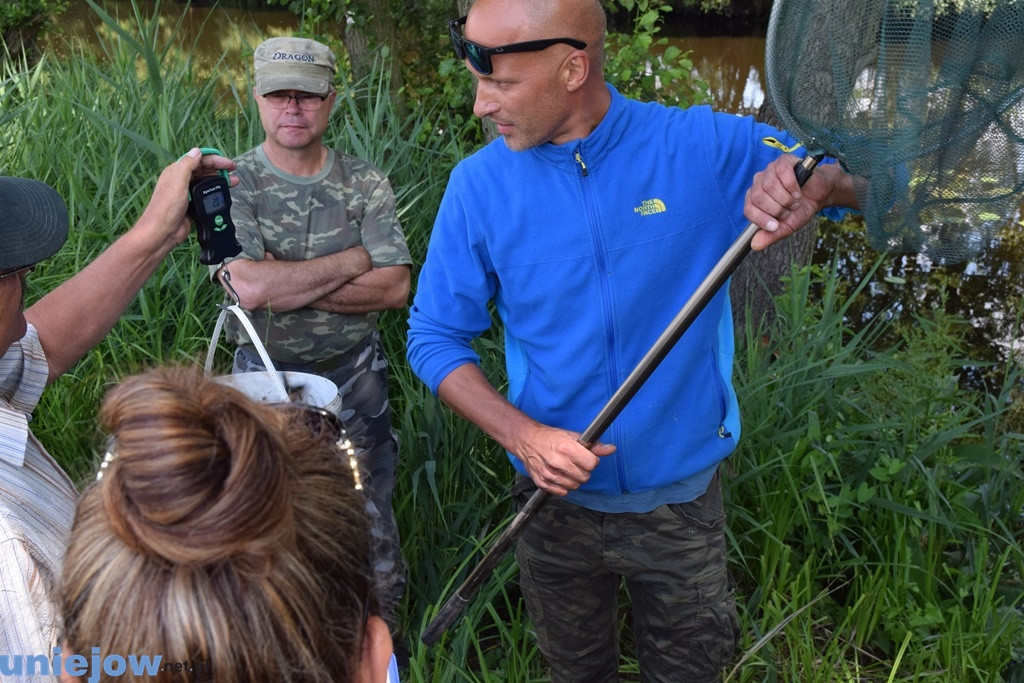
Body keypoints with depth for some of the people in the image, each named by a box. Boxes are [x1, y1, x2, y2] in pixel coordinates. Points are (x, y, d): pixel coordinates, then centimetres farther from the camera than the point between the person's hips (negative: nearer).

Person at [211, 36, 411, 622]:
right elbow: (249, 287, -25)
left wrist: (286, 282, -20)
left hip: (357, 372, 1)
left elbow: (394, 288, -14)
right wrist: (356, 257, -19)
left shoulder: (366, 185, -3)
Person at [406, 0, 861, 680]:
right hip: (558, 498, 1)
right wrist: (522, 434, -20)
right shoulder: (479, 184, -10)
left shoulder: (703, 148, -14)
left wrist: (812, 186, -32)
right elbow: (433, 337, -5)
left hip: (682, 498, -1)